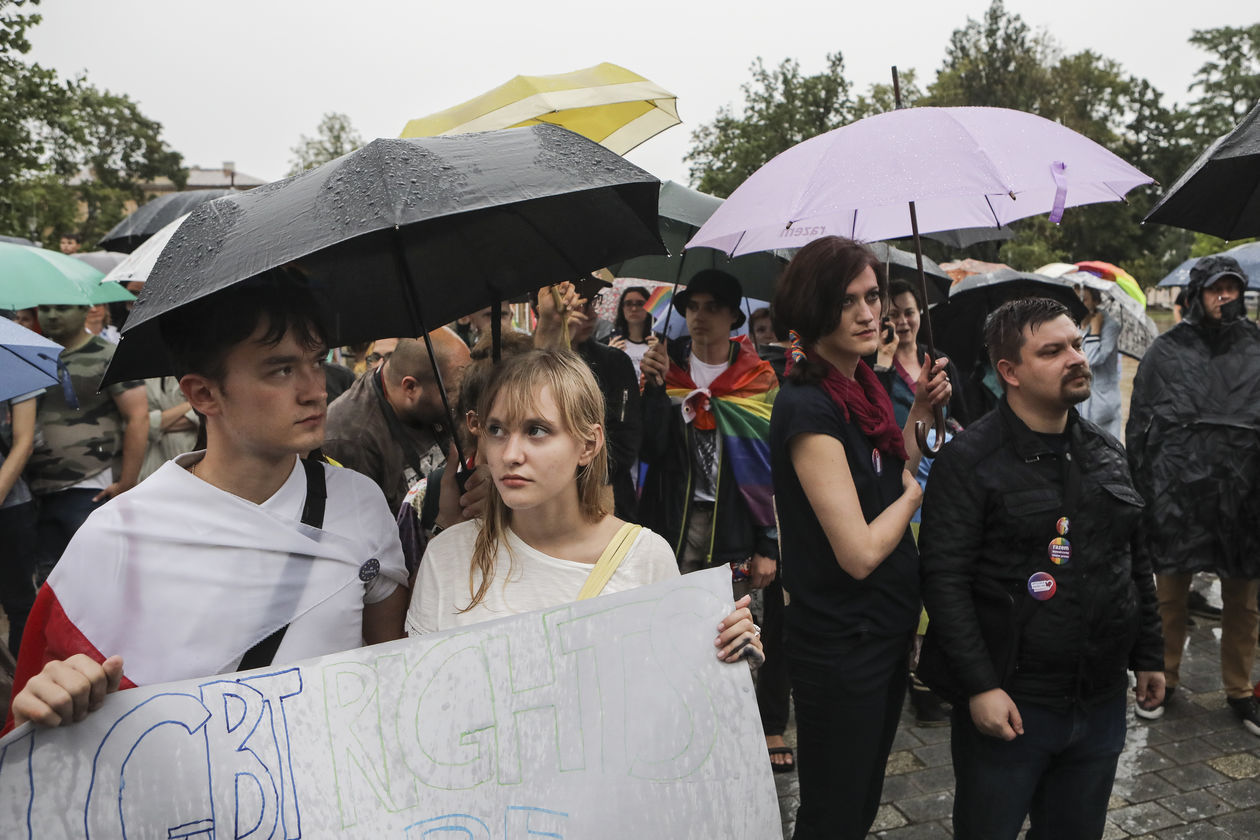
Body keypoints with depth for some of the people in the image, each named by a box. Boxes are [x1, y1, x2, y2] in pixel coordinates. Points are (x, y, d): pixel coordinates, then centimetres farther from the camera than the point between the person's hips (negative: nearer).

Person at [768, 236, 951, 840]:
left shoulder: (862, 385, 4)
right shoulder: (807, 408, -24)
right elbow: (861, 552, -26)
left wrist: (920, 412, 4)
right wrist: (913, 493, -9)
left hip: (886, 629, 9)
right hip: (839, 646, -9)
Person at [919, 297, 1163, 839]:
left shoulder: (1107, 453, 9)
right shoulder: (969, 460, -13)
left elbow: (1136, 563, 17)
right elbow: (944, 580, -18)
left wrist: (1148, 657, 17)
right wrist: (979, 686, -20)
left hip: (1102, 703, 6)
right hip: (1008, 703, -6)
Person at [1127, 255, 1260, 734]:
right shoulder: (1166, 352, 2)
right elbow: (1138, 425, 2)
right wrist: (1141, 491, -2)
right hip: (1179, 494, -1)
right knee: (1170, 594, 9)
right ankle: (1164, 680, 26)